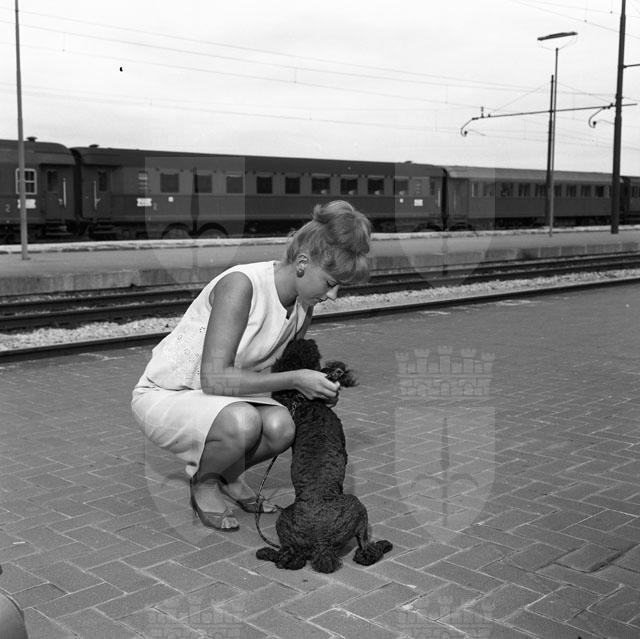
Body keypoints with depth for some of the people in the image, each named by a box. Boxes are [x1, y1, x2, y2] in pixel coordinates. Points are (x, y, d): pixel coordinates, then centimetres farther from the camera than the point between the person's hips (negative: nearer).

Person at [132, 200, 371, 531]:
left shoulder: (303, 305, -4)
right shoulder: (241, 284, -29)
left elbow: (285, 368, 10)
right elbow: (214, 378, -32)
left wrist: (319, 383, -10)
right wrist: (294, 379, -31)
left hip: (223, 395, 7)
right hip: (163, 396, -6)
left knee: (281, 426, -24)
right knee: (242, 422, -36)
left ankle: (229, 476, 8)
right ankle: (203, 482, -2)